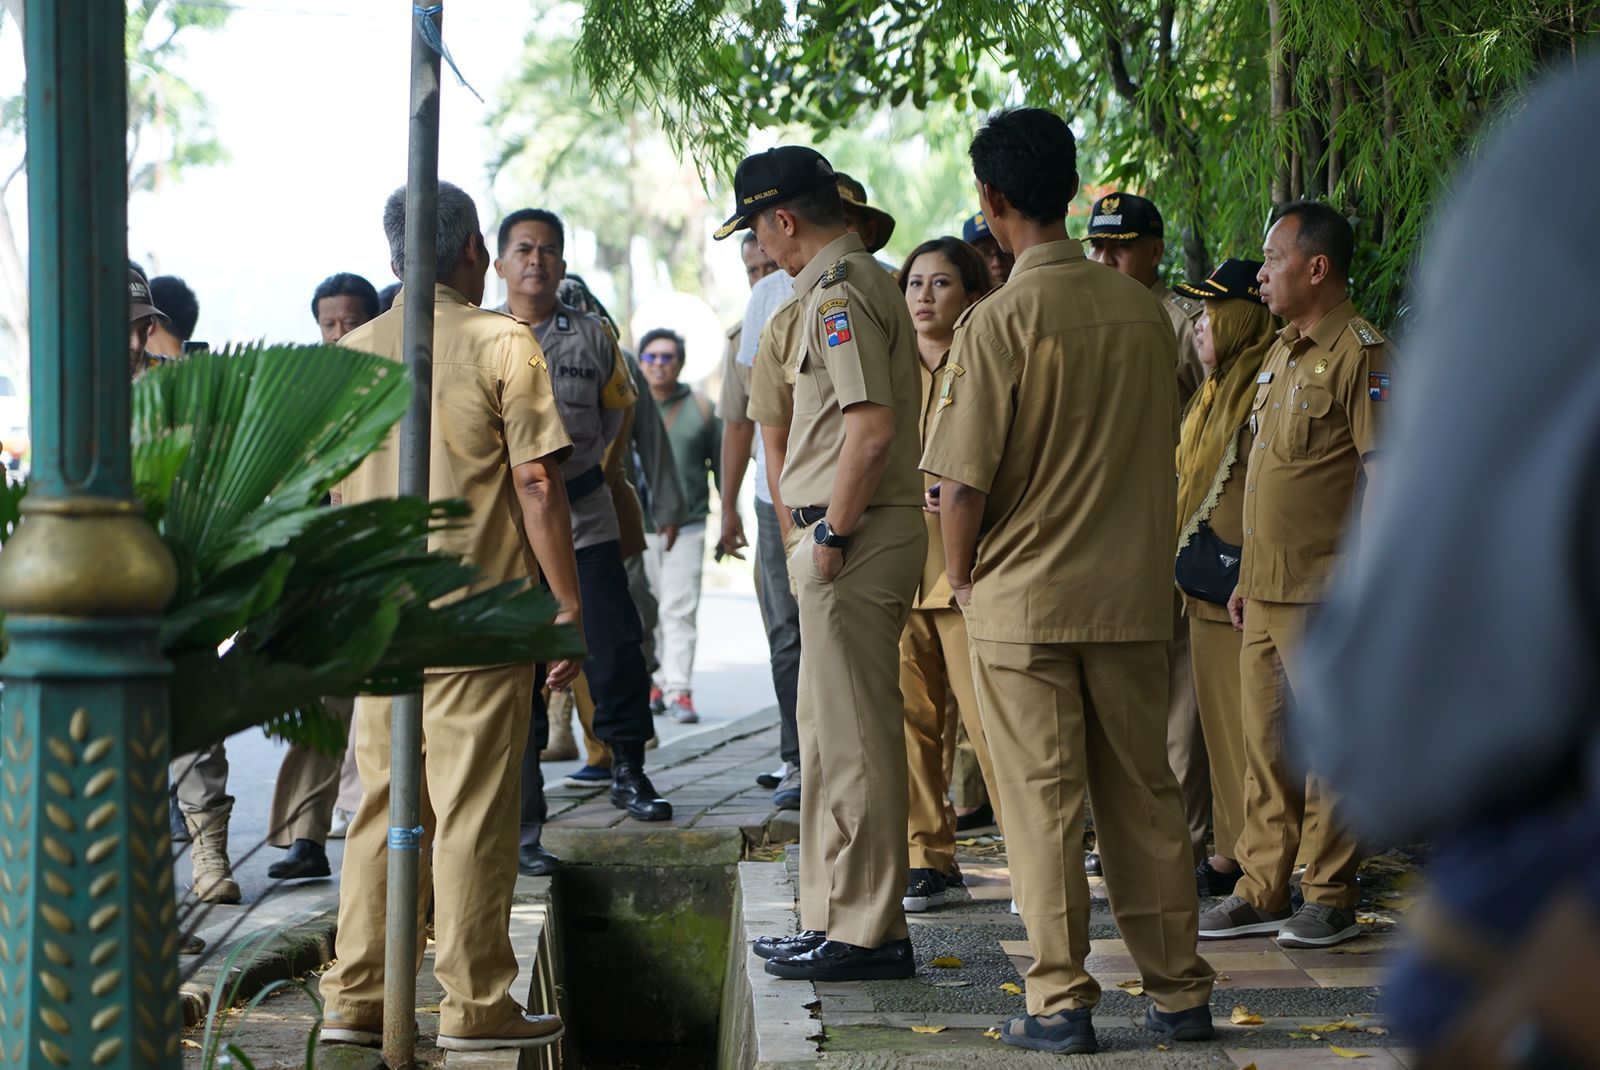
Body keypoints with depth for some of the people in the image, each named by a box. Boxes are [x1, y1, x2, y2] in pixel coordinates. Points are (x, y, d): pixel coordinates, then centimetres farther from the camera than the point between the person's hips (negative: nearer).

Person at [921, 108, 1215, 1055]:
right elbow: (1163, 445, 12)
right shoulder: (1144, 310, 3)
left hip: (1024, 598, -4)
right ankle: (1181, 992, 15)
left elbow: (964, 480, -13)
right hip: (1136, 593, 4)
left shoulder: (1000, 322, -13)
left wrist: (962, 578, 1)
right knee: (1145, 792, 11)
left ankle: (1062, 1003, 5)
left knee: (1044, 801, 2)